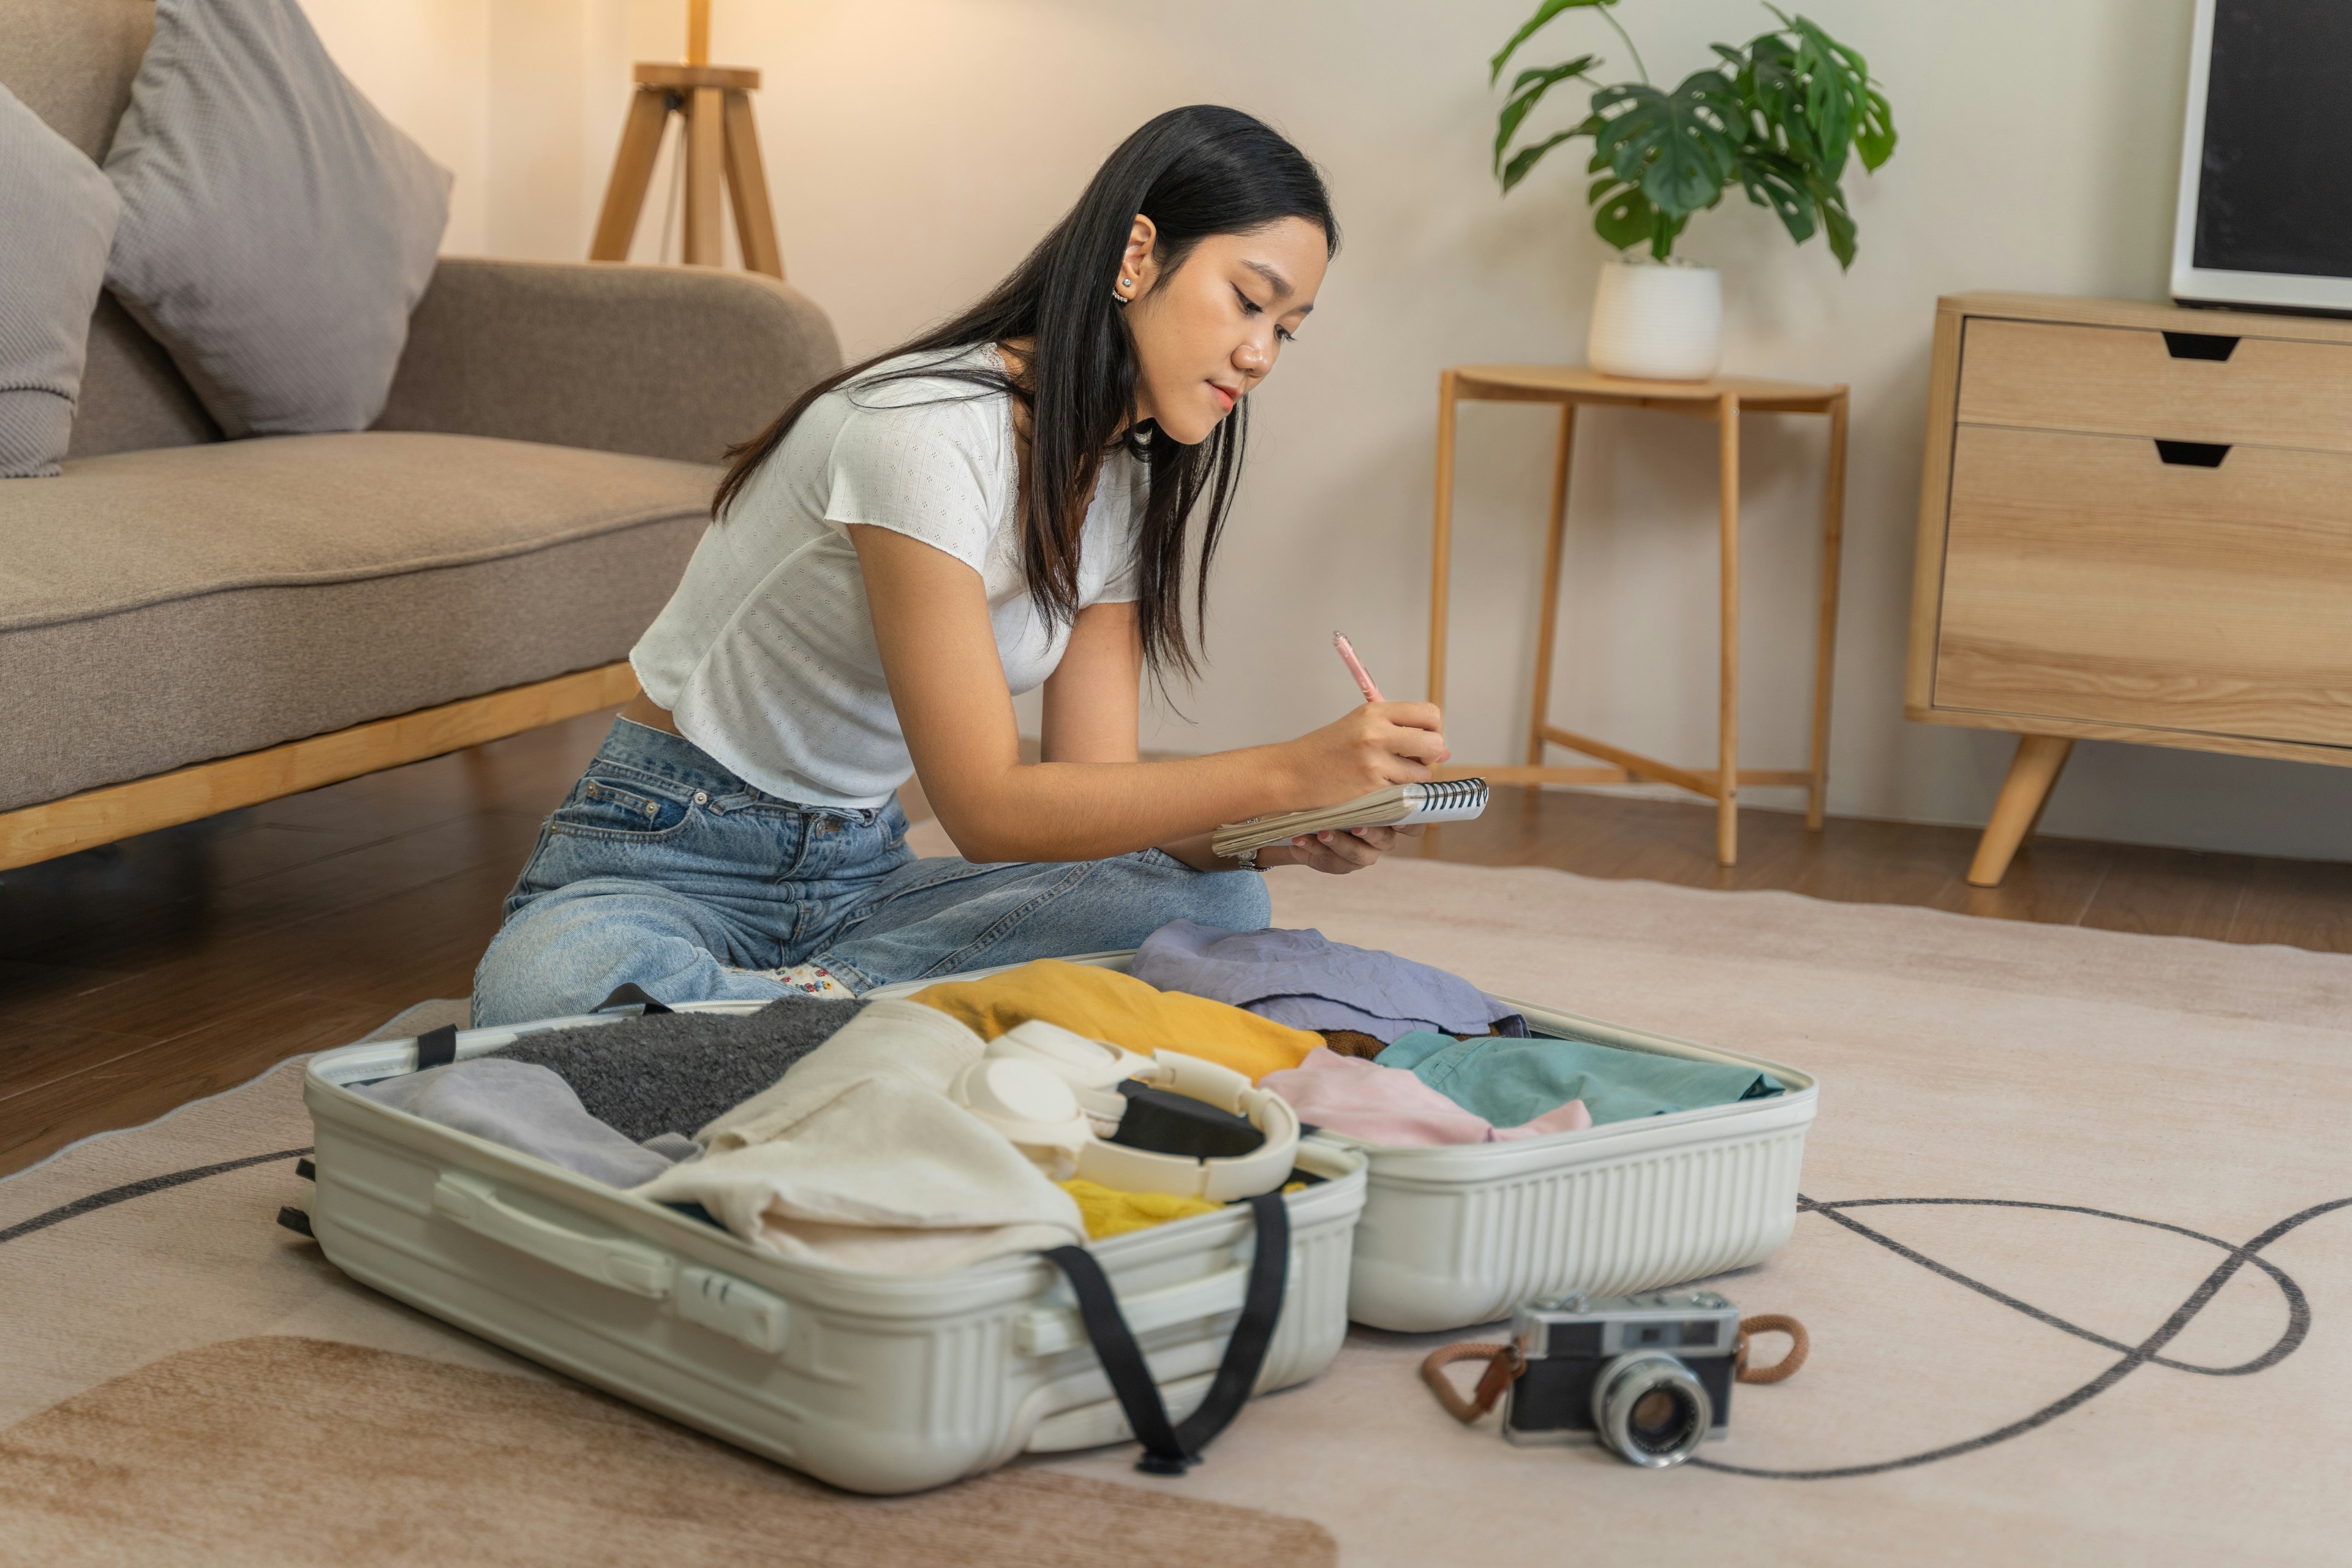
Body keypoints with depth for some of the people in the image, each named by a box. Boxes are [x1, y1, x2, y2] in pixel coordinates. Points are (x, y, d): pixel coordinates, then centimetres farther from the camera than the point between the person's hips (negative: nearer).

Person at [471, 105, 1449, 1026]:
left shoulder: (1125, 490, 5)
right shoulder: (925, 431, -23)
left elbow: (1091, 796, -2)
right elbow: (989, 809, -25)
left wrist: (1279, 835, -21)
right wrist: (1293, 770, -32)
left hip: (862, 865, 8)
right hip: (667, 853, -8)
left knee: (1212, 901, -17)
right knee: (542, 992, -42)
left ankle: (817, 997, -17)